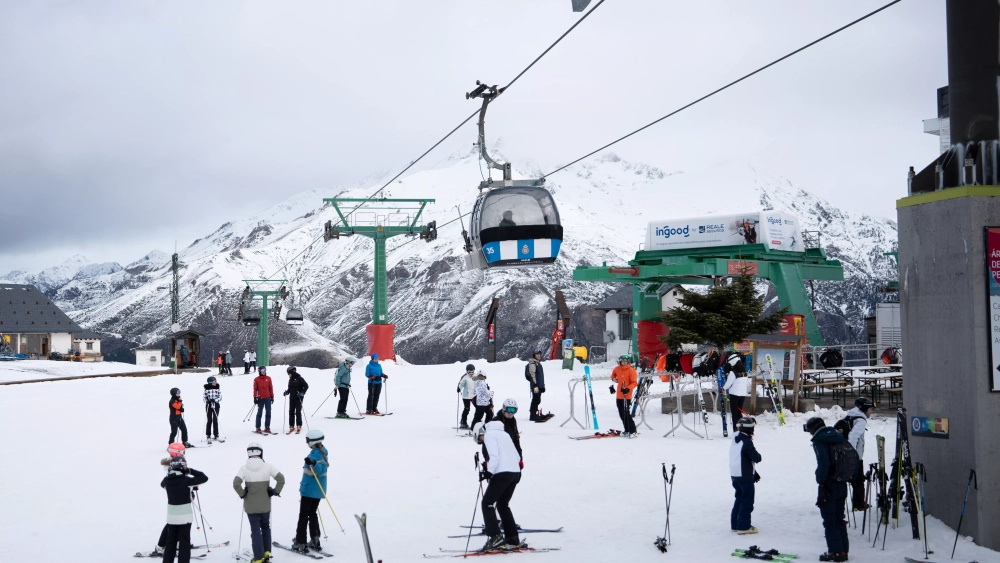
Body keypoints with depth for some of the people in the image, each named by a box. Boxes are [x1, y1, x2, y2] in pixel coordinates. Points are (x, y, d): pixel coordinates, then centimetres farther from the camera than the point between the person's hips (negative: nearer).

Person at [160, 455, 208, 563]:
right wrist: (191, 471, -6)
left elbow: (162, 484, 23)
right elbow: (204, 478, -12)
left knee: (170, 543, 15)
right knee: (184, 543, 2)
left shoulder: (167, 480, -2)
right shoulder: (186, 480, -17)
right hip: (184, 517, -5)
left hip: (171, 516, 5)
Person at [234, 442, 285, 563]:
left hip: (250, 505, -1)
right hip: (265, 504, 1)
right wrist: (276, 491, 1)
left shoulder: (244, 468, -10)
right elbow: (281, 479, -11)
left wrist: (242, 494, -3)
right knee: (265, 527, 21)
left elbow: (236, 483, -19)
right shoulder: (267, 466, -8)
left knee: (255, 530, 5)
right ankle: (266, 552, 20)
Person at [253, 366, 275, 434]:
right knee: (259, 413, -1)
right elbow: (255, 389, 0)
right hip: (260, 399, -3)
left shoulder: (268, 378, 8)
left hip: (268, 398, 3)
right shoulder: (256, 379, 0)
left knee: (268, 413, 3)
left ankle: (267, 427, 10)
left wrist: (272, 396, 8)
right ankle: (258, 428, 4)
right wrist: (255, 398, -4)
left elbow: (271, 388, 10)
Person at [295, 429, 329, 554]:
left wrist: (313, 463, -45)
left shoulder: (316, 453, -21)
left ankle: (300, 543, 2)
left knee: (303, 516, -1)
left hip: (309, 490, -9)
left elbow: (320, 471, -30)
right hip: (318, 491, 9)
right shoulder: (322, 452, 8)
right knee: (313, 514, 18)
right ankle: (315, 541, 18)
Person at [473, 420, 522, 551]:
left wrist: (489, 472, -20)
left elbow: (494, 456, -16)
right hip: (516, 472, 9)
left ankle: (495, 537, -11)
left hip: (503, 473, -9)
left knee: (487, 503, -2)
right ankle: (513, 539, 16)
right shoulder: (503, 433, 24)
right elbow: (517, 457, 21)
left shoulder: (489, 435, 0)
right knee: (502, 504, 18)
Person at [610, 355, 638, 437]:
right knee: (621, 414, 11)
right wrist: (614, 379, 15)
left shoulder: (631, 370, -9)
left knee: (626, 413, -13)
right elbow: (613, 374, 33)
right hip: (619, 395, 7)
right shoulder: (617, 369, 8)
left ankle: (633, 431, -8)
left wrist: (628, 389, -27)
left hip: (627, 395, -7)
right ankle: (627, 430, 22)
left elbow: (634, 383, -12)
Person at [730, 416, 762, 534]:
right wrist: (758, 456, 4)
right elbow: (756, 458, -20)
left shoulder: (735, 440, 10)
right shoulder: (747, 442, -20)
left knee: (739, 499, 18)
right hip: (745, 476, -9)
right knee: (747, 501, -1)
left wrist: (754, 473, 20)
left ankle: (735, 524, 21)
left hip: (735, 475, 9)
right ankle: (743, 526, 0)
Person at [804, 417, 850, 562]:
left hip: (828, 485, -7)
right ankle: (843, 550, 17)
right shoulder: (838, 437, 11)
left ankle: (835, 551, -1)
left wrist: (821, 480, -14)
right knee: (839, 519, 15)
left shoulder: (819, 441, -11)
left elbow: (823, 462, -23)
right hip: (842, 485, 7)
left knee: (829, 520, 0)